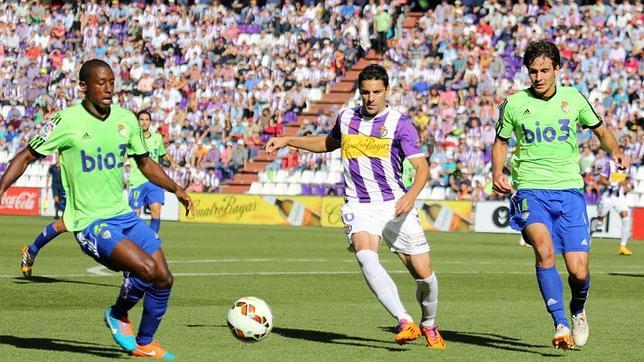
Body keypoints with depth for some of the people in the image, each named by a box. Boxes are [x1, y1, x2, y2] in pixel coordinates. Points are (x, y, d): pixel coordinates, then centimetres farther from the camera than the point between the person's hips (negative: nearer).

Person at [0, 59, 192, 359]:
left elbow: (144, 162, 19)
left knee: (163, 280, 0)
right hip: (89, 222, -6)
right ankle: (118, 315, 6)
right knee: (146, 269, -26)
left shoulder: (126, 119, 4)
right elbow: (26, 157, -3)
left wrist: (175, 189, 8)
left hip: (123, 214, 6)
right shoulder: (66, 122, -12)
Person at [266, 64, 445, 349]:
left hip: (395, 205, -1)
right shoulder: (346, 118, 10)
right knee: (366, 257, -30)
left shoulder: (400, 123, -4)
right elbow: (329, 143, 32)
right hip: (359, 207, 2)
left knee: (423, 274, -3)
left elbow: (422, 167, -10)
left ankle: (429, 325, 28)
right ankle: (405, 323, -37)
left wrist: (411, 195, -29)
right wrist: (288, 141, 28)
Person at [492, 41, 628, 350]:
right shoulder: (514, 104, 2)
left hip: (569, 190, 1)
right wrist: (497, 173, -2)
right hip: (530, 190, -1)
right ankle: (560, 325, -24)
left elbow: (600, 129, 20)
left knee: (579, 272, -6)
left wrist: (614, 151, 2)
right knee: (544, 248, -30)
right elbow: (500, 142, 16)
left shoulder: (573, 98, 5)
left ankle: (578, 310, 29)